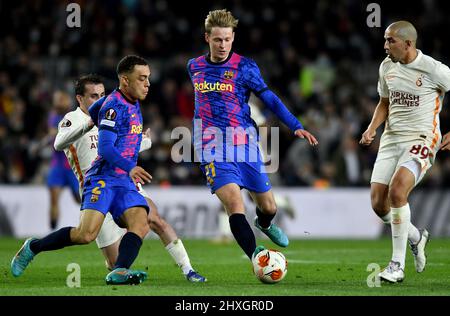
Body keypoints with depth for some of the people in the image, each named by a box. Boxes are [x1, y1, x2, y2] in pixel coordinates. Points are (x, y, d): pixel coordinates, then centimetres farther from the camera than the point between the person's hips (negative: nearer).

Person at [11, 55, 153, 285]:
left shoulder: (133, 104, 15)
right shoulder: (114, 105, -12)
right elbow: (104, 147, -20)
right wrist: (130, 167, -32)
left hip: (125, 182, 8)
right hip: (103, 178, -8)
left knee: (140, 225, -18)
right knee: (86, 234, -18)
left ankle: (119, 272, -32)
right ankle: (32, 248, 2)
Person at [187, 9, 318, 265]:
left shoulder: (244, 67, -3)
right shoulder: (194, 67, 6)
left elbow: (269, 98, -4)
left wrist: (296, 126, -14)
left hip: (244, 144, 0)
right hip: (214, 150, 0)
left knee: (269, 207, 10)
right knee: (235, 205, -22)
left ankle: (264, 225, 47)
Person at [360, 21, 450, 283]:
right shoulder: (387, 67, 6)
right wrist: (372, 129, 3)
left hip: (421, 140, -6)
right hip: (391, 140, 6)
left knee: (397, 191, -27)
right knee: (378, 203, -3)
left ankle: (397, 265, -17)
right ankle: (416, 237, 29)